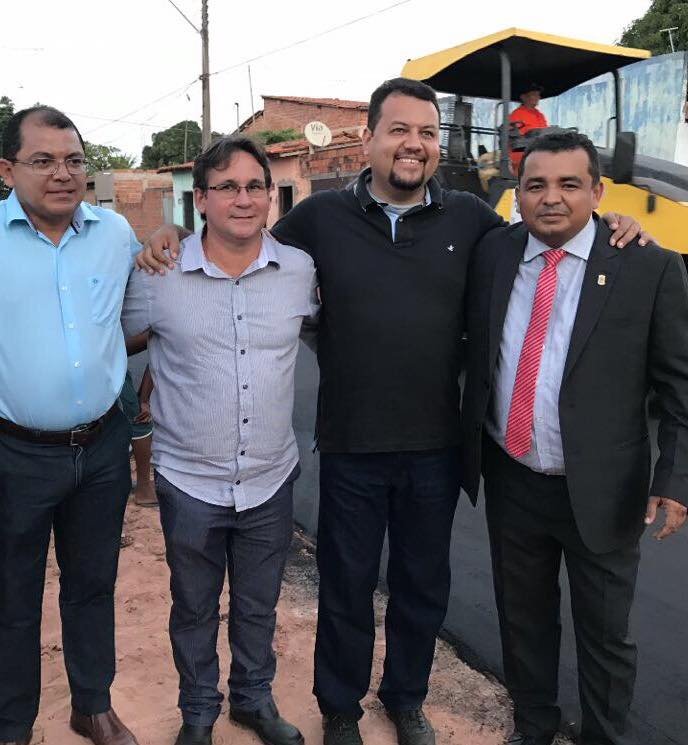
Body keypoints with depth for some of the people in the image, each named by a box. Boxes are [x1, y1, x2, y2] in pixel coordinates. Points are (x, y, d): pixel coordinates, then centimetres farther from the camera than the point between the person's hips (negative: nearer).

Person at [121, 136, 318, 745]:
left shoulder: (301, 269, -4)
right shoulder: (158, 275, -10)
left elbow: (320, 324, 17)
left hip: (270, 478, 2)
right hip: (189, 481, -1)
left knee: (258, 606, 21)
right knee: (194, 609, 18)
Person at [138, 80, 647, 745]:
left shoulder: (470, 219, 0)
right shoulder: (321, 216, -3)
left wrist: (607, 228, -3)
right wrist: (176, 238, -7)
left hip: (436, 446, 2)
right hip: (350, 446, -1)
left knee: (423, 586, 20)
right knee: (346, 585, 16)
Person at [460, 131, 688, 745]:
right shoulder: (492, 253, 0)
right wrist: (465, 447, 9)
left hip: (600, 492, -3)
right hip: (511, 480, 3)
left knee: (605, 633, 15)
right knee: (522, 615, 20)